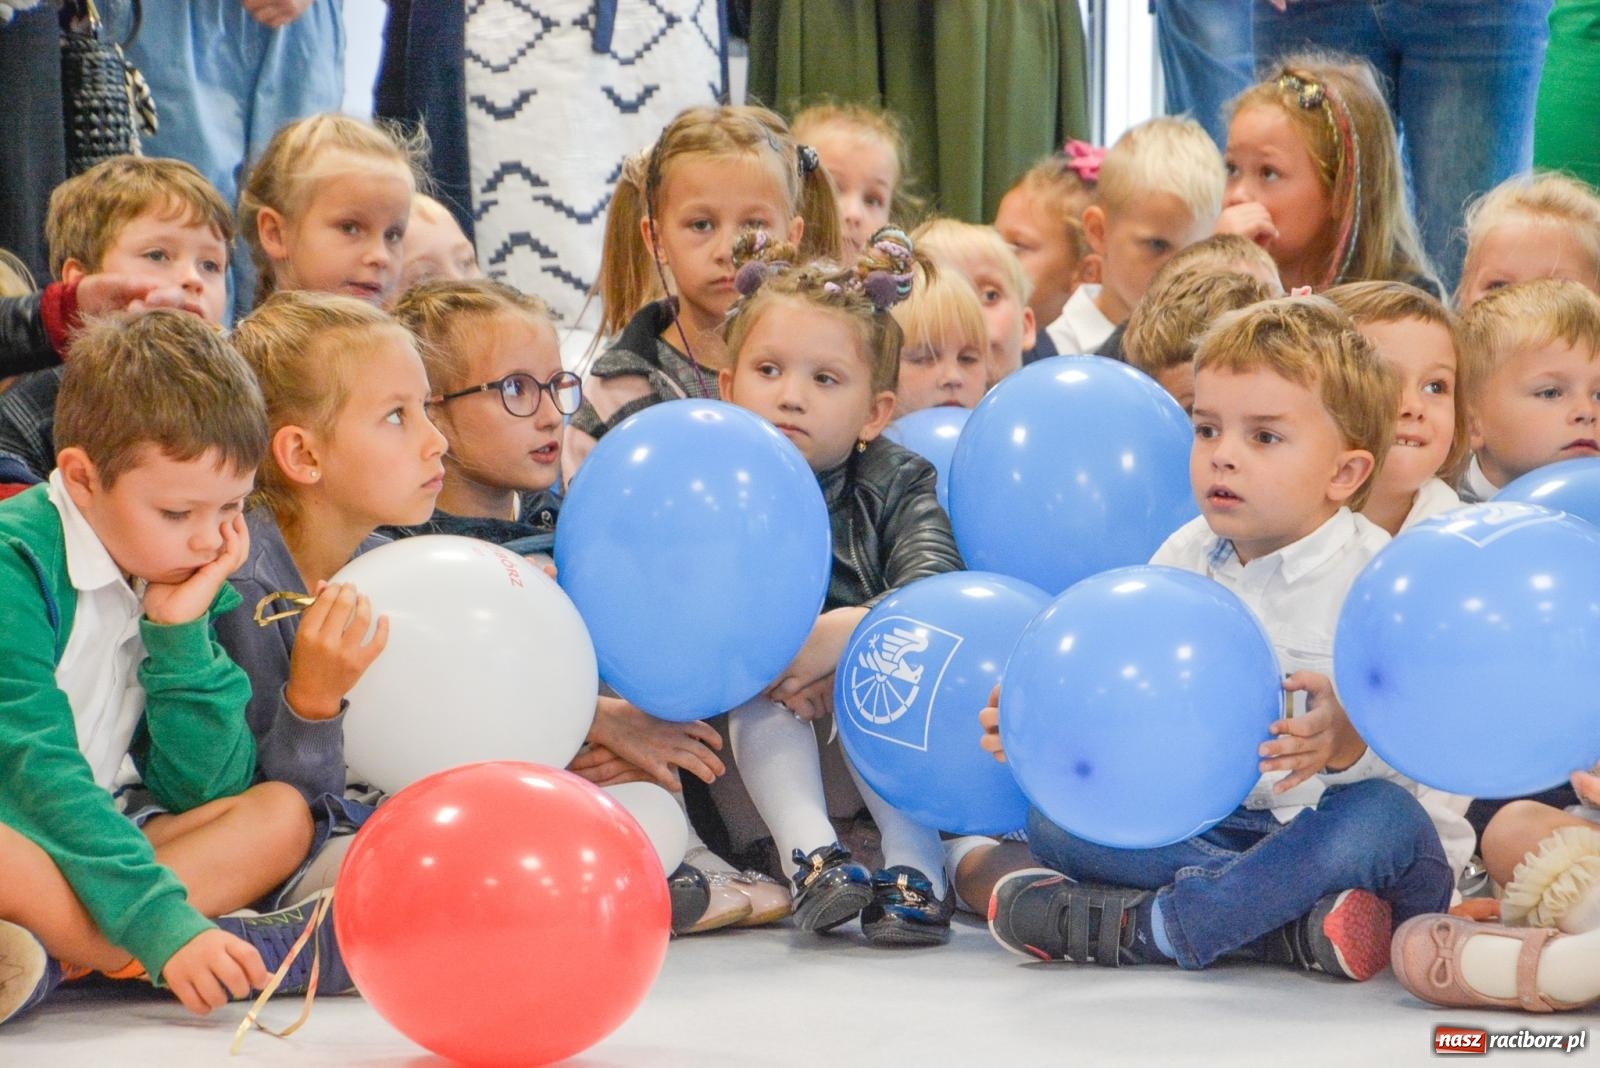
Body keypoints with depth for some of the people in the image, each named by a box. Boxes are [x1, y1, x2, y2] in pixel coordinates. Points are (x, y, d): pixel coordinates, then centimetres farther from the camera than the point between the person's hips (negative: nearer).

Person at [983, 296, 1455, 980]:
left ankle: (1139, 927, -32)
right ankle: (1298, 923, -30)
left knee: (1382, 818, -37)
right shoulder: (1181, 559, 7)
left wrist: (1346, 741, -42)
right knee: (1053, 813, -15)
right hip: (1202, 825, 5)